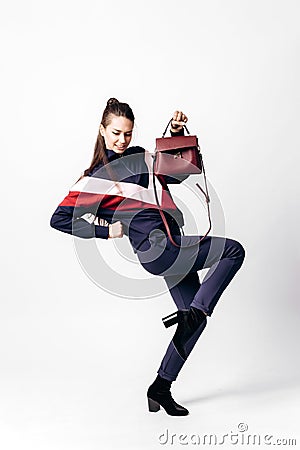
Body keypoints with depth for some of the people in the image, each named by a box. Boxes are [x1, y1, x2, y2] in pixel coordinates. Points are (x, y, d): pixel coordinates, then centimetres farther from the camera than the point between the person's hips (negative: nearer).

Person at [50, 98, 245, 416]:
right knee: (233, 251, -12)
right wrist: (105, 231, -6)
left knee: (197, 315, 8)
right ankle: (190, 315, -12)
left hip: (173, 247, 7)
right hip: (156, 249, -7)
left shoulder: (139, 156, 17)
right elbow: (59, 220, -4)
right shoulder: (95, 178, -2)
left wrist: (177, 133, 10)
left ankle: (160, 388, 15)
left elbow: (179, 172, 26)